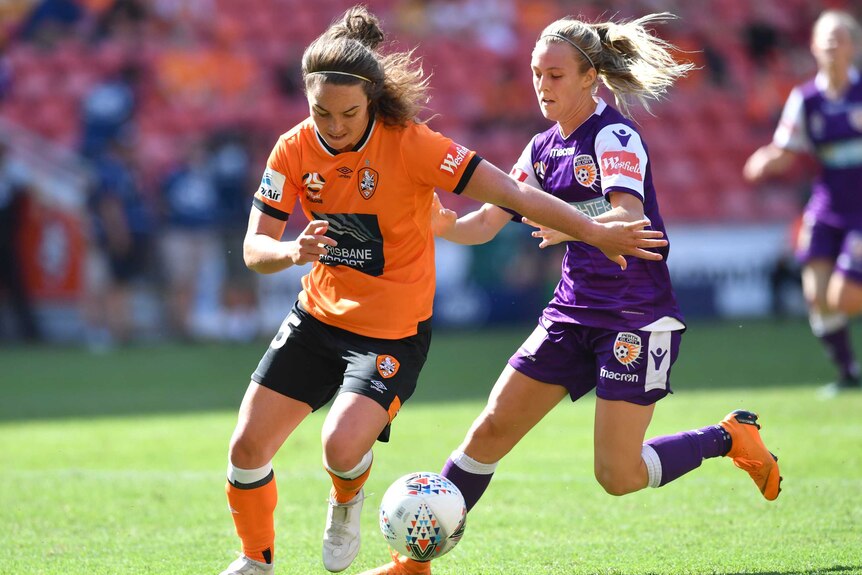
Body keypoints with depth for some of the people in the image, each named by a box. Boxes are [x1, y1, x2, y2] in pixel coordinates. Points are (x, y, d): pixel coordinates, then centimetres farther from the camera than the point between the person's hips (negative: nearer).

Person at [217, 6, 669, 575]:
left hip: (393, 331, -4)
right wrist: (294, 252, -30)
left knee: (342, 447, -24)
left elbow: (510, 193, -21)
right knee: (247, 448, 0)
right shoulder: (295, 150, -8)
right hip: (318, 316, 5)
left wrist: (596, 233, -22)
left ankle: (347, 500, 14)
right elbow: (254, 249, -7)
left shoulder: (408, 144, -21)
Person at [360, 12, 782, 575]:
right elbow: (484, 224, 9)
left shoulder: (615, 135, -13)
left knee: (618, 475, -9)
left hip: (638, 317, -7)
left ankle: (731, 436, 14)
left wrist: (574, 226, -50)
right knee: (490, 432, -2)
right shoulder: (543, 149, 10)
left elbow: (631, 216, -30)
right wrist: (443, 223, -13)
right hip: (574, 313, 7)